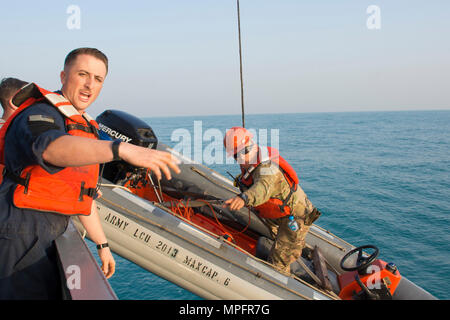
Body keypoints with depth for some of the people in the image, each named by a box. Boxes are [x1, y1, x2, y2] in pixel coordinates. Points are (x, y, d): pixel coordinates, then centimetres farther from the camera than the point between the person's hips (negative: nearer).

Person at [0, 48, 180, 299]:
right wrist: (121, 149, -55)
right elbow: (51, 147, -39)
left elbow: (84, 196, 23)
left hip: (47, 239, 9)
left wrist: (102, 244, 22)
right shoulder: (39, 115, -12)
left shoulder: (85, 127, 18)